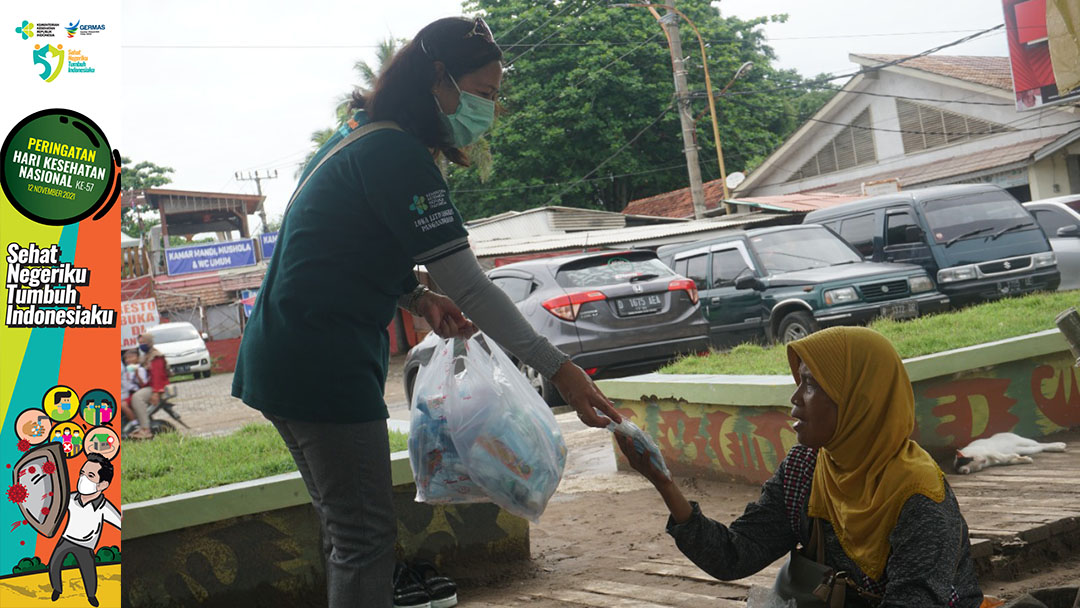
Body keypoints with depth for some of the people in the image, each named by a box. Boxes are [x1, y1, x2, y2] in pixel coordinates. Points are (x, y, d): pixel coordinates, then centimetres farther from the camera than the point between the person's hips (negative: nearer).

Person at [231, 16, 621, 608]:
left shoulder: (362, 134, 14)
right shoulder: (397, 154, -17)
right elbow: (468, 285, -20)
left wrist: (415, 296, 7)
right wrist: (557, 369, -17)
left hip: (282, 355, 10)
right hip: (322, 362, -10)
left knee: (348, 531, 18)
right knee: (366, 538, -4)